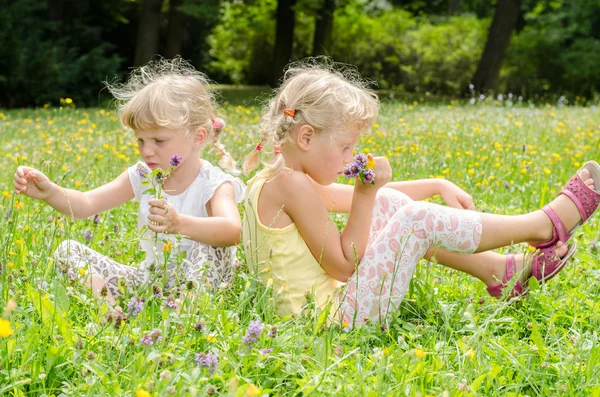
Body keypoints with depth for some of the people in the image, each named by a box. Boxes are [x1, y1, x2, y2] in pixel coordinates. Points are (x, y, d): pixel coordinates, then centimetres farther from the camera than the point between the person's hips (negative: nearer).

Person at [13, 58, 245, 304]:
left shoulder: (214, 184, -18)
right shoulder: (143, 176, 0)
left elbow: (232, 232, -39)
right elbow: (86, 205, -4)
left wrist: (179, 224, -56)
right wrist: (50, 192, -25)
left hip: (196, 284, -6)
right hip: (149, 280, 6)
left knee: (210, 250, -37)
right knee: (69, 251, -5)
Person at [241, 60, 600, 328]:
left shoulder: (270, 182, 10)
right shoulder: (293, 185, -21)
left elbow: (369, 199, 18)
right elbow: (344, 266, -18)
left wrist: (438, 186, 15)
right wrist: (366, 193, -18)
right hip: (339, 316, -10)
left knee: (388, 205, 12)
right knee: (418, 220, -12)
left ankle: (498, 270, 12)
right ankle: (546, 224, 3)